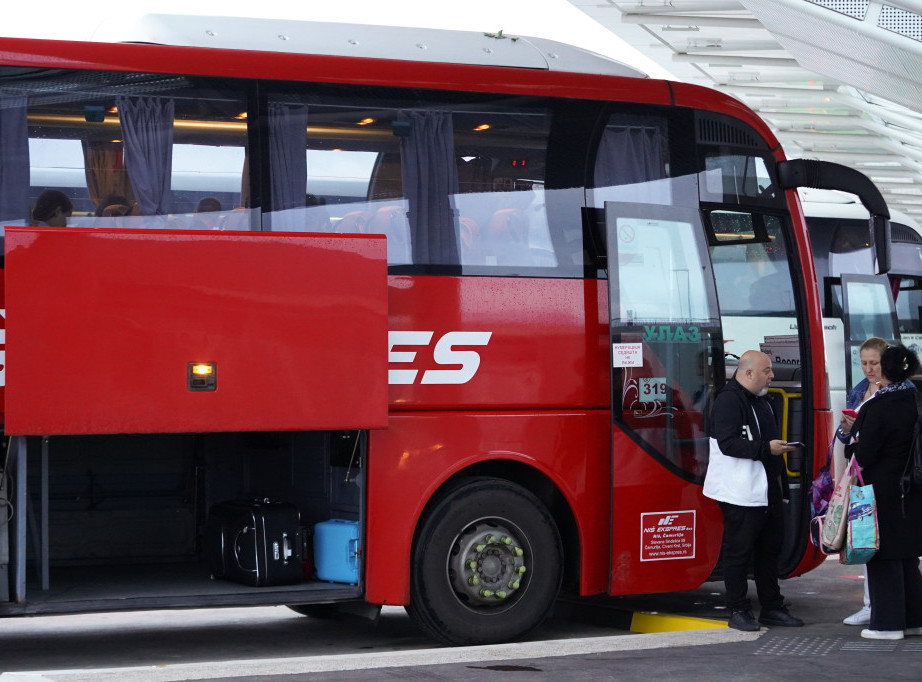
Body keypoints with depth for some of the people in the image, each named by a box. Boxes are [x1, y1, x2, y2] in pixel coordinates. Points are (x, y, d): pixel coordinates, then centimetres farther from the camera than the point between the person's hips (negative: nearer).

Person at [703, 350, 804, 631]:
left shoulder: (762, 402, 18)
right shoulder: (728, 401, -13)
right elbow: (727, 444, -22)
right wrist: (766, 449, -24)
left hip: (768, 490, 10)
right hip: (740, 492, -10)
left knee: (770, 548, 14)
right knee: (739, 550, -4)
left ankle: (772, 608, 22)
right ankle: (738, 611, 3)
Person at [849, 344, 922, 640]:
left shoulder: (880, 407, -18)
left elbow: (864, 454, -19)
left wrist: (854, 444, 2)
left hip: (883, 491, -7)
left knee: (883, 557, 1)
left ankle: (888, 623, 4)